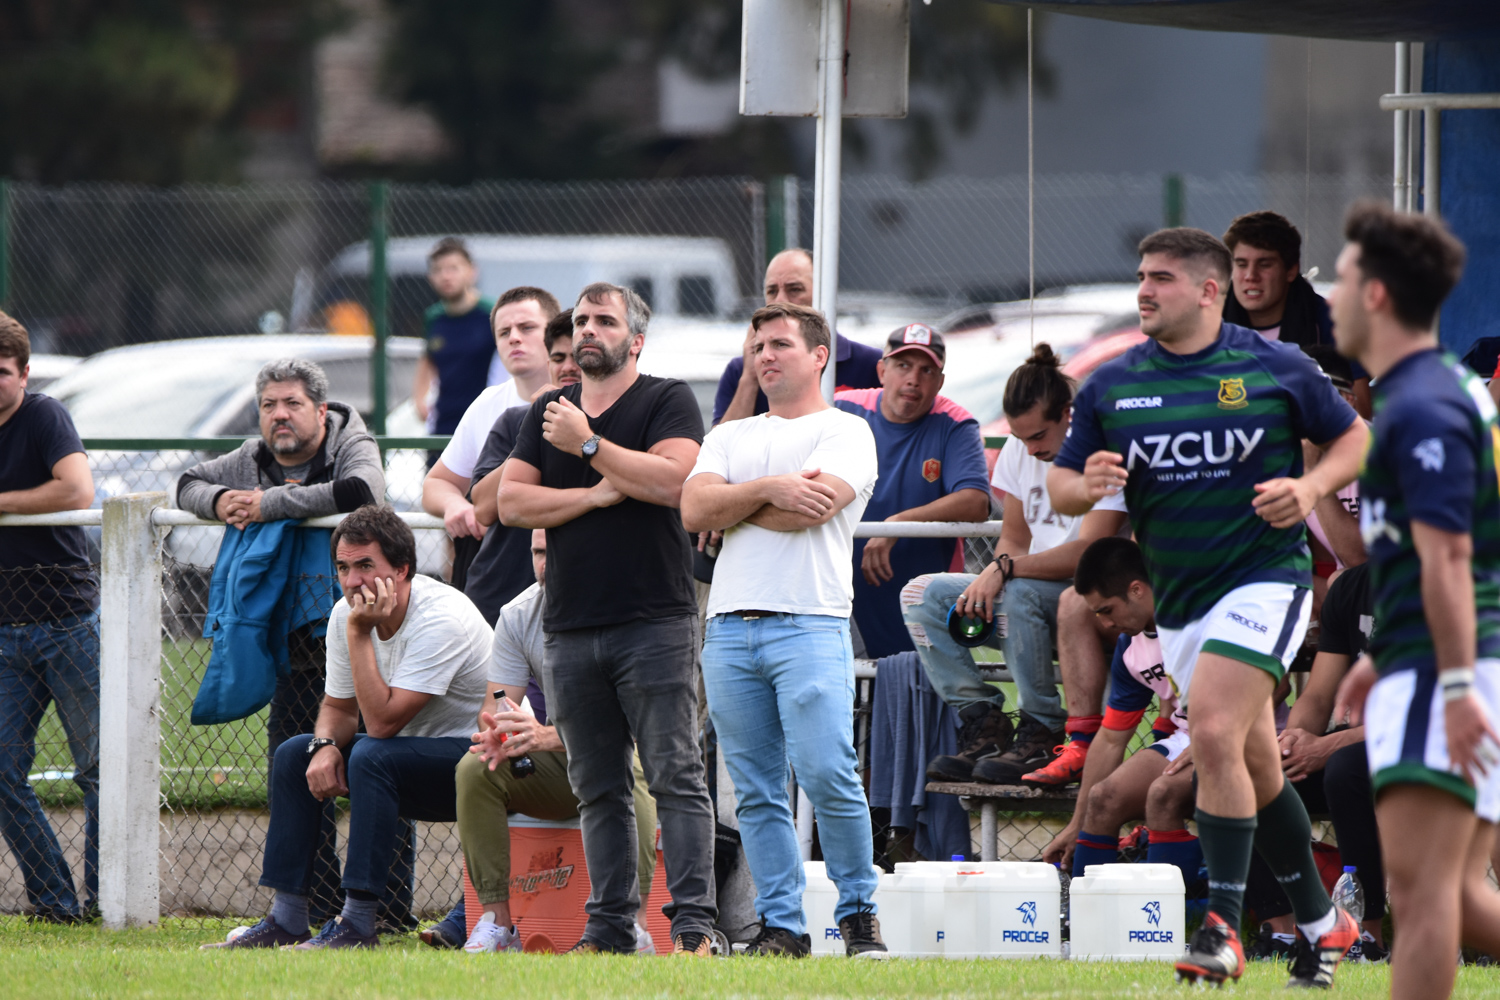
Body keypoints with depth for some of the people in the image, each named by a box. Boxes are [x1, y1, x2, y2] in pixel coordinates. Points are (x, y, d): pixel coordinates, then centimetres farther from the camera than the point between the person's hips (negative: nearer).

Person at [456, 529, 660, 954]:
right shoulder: (517, 617, 0)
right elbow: (496, 705, -4)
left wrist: (548, 737, -40)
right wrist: (497, 734, -31)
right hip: (552, 774, 4)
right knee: (474, 769, -23)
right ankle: (497, 920, -25)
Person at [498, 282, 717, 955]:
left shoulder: (667, 401, 1)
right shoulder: (547, 412, 17)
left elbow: (674, 480, -15)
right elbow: (511, 501, 7)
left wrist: (587, 446, -11)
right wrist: (594, 495, -5)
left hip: (655, 625, -5)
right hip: (569, 628, 5)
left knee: (675, 776, -9)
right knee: (597, 789, 7)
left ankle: (692, 923, -12)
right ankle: (610, 925, 9)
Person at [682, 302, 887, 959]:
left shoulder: (845, 433, 6)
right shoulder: (731, 437, 22)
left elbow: (806, 511, -10)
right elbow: (694, 511, 6)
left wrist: (728, 505, 4)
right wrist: (769, 488, -6)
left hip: (809, 626, -5)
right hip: (730, 627, 5)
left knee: (826, 774, -15)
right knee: (756, 790, 3)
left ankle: (859, 913, -3)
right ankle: (781, 925, 7)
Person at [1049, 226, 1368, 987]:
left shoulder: (1276, 369, -4)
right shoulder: (1110, 388, 5)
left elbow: (1353, 437, 7)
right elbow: (1061, 484, 8)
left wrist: (1310, 488, -12)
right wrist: (1085, 486, -15)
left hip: (1264, 576, -5)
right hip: (1178, 601, 5)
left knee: (1215, 736, -22)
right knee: (1256, 769, 12)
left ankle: (1223, 929, -20)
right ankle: (1319, 922, 27)